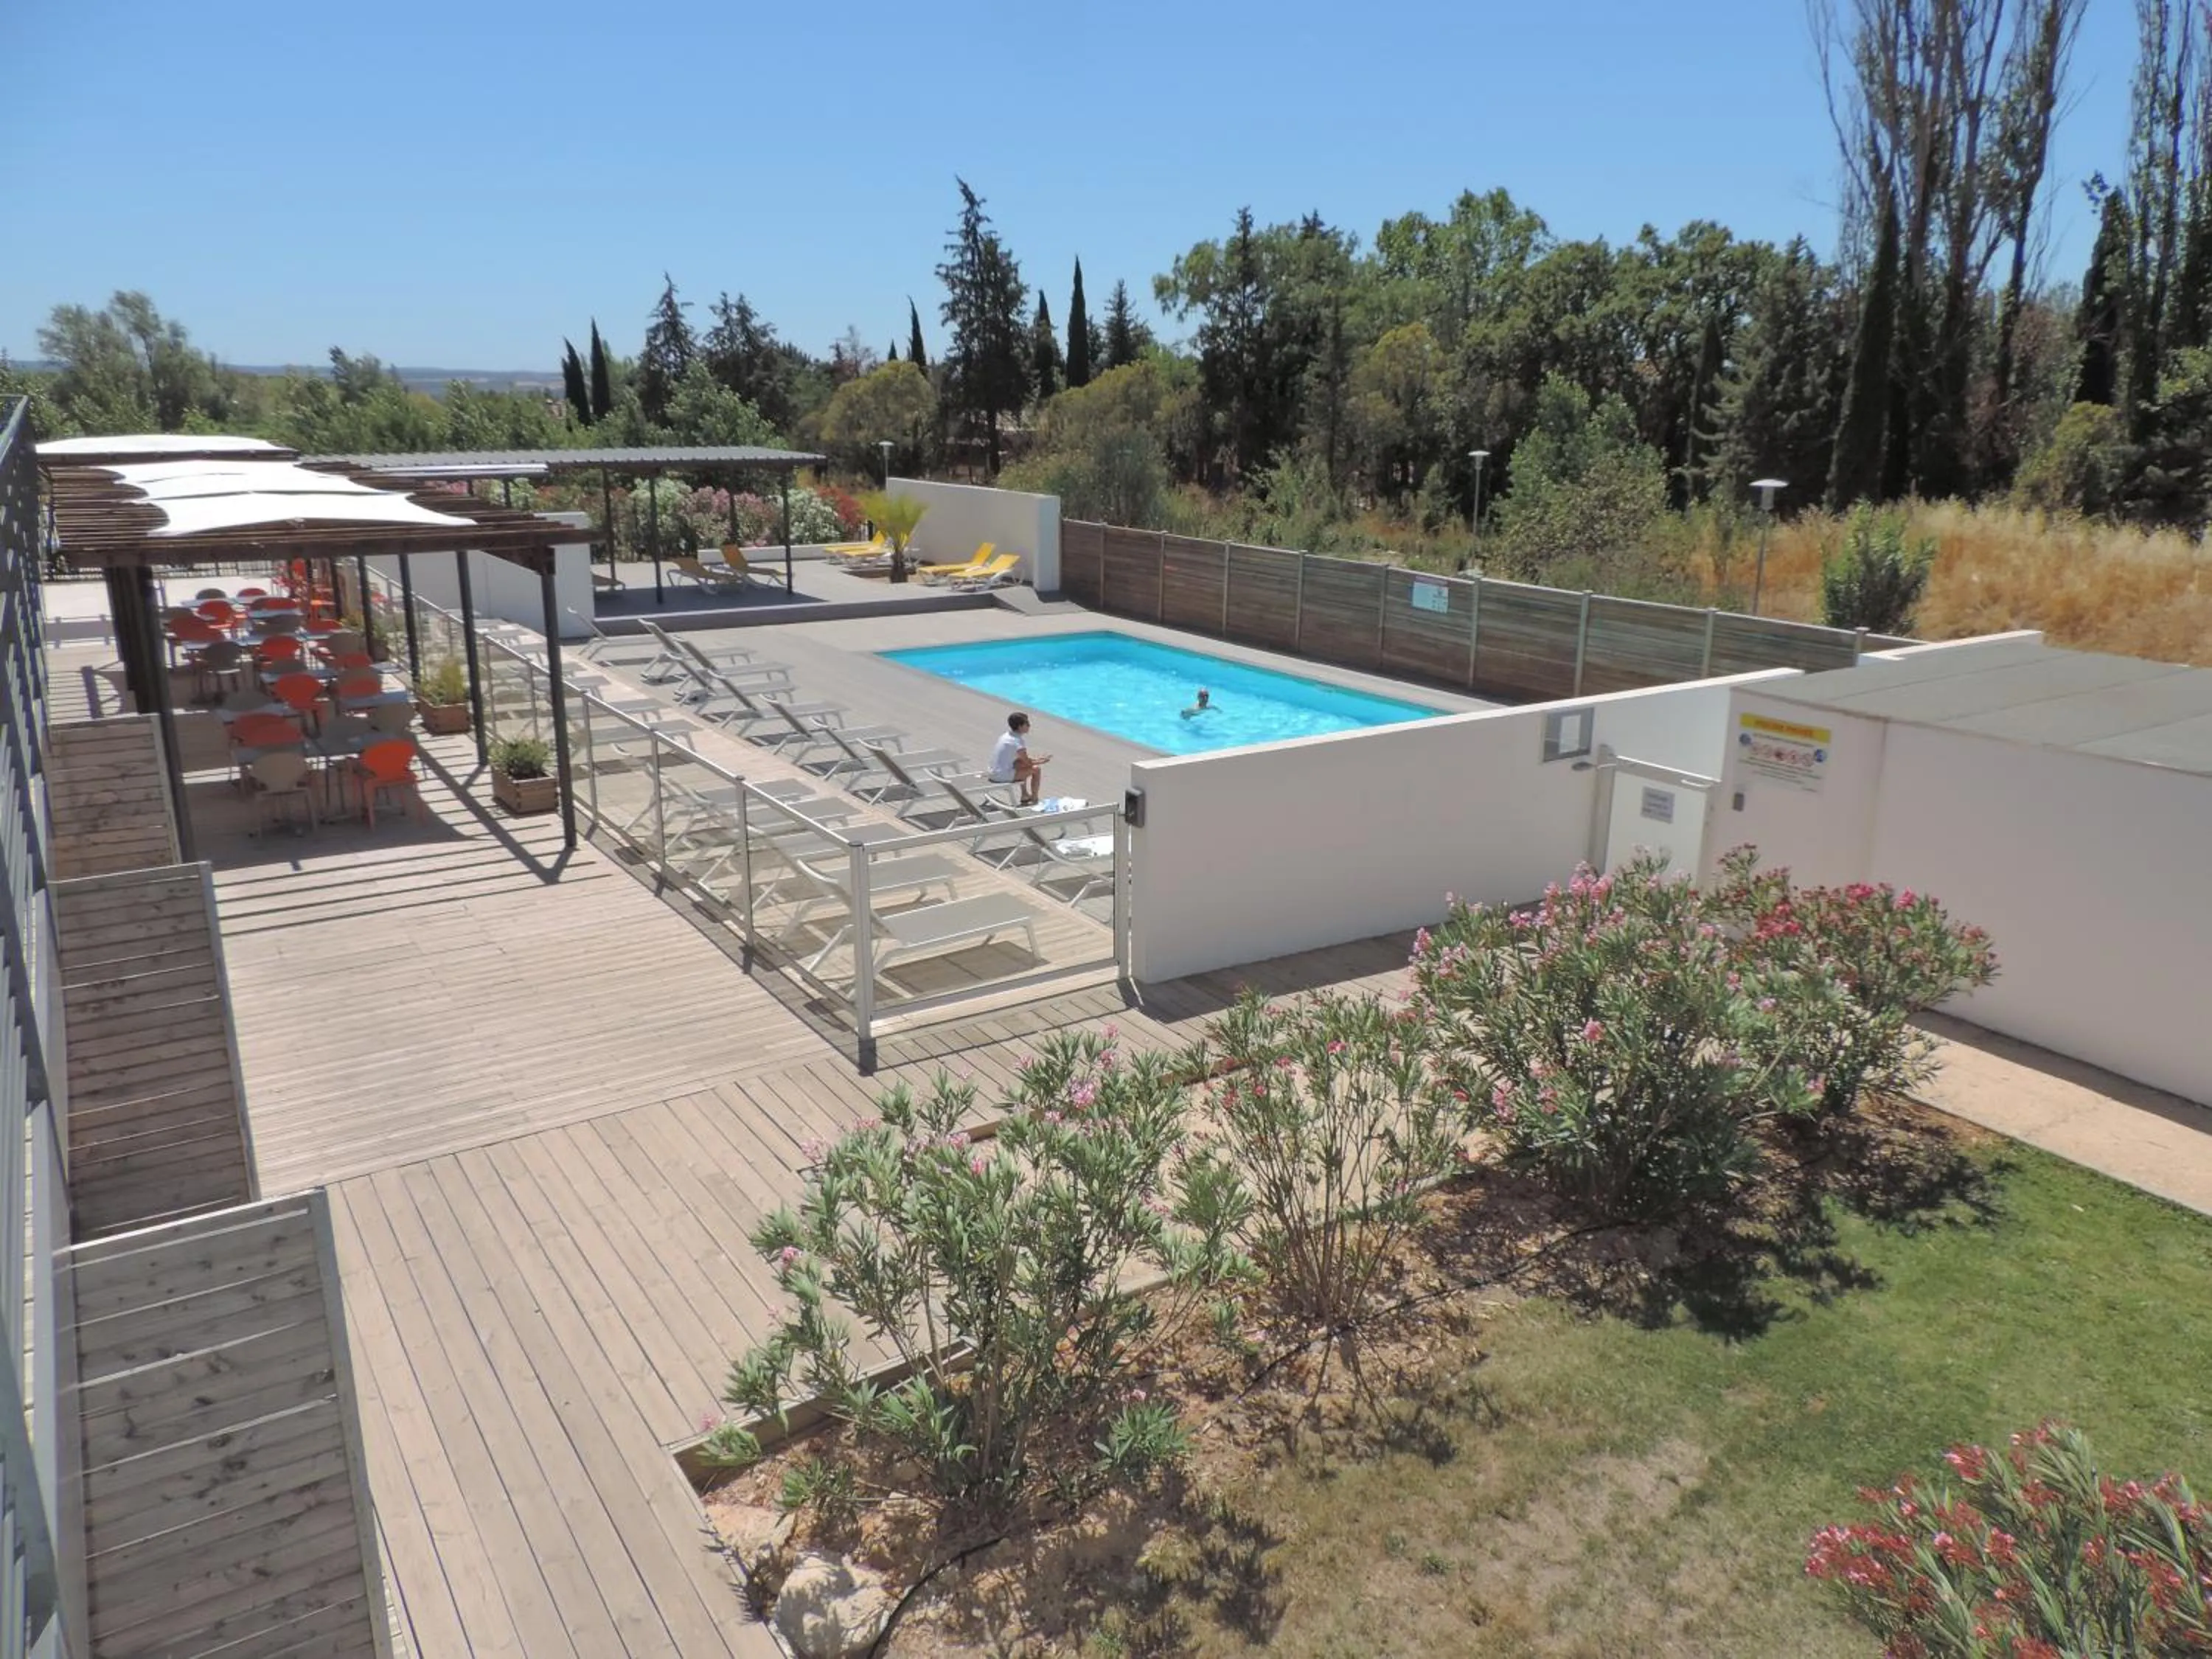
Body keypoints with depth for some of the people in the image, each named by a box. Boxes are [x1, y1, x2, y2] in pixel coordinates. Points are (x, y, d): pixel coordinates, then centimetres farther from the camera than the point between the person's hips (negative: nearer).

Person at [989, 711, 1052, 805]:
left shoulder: (1007, 735, 8)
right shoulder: (1018, 741, -18)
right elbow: (1028, 763, -10)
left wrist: (1036, 758, 18)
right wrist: (1042, 761, 7)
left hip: (994, 772, 9)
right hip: (1003, 776, -9)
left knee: (1022, 764, 30)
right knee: (1036, 769, 0)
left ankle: (1025, 795, 38)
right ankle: (1035, 800, 13)